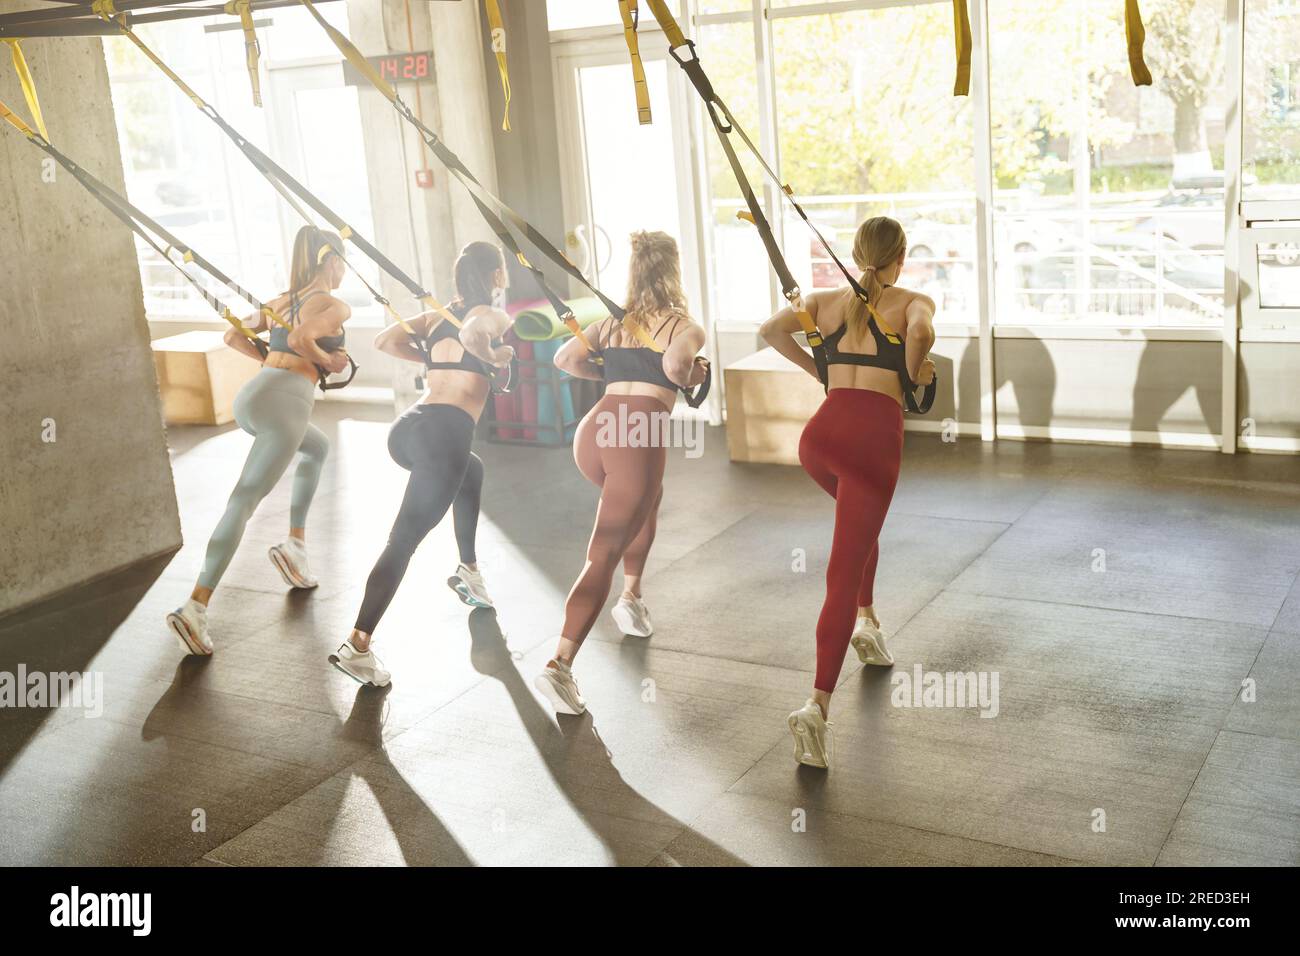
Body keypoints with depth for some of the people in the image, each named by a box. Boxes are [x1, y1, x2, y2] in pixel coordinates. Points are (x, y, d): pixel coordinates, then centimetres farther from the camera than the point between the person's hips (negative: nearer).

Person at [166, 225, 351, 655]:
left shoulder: (282, 301, 22)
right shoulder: (336, 306, 0)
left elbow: (233, 336, 22)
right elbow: (300, 338, -19)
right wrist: (326, 362, -2)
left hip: (250, 395, 8)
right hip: (287, 401, -8)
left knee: (317, 447, 34)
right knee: (244, 501, -12)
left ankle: (295, 543, 25)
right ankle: (195, 607, -20)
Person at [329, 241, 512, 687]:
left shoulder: (436, 315, 22)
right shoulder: (492, 315, 4)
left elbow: (385, 341, 12)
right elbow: (472, 334, -20)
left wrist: (434, 359, 21)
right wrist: (493, 358, -1)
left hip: (406, 428, 8)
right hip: (445, 431, -7)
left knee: (471, 471, 36)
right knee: (405, 538, -11)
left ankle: (468, 571, 39)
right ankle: (357, 645, -18)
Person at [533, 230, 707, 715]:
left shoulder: (612, 324, 22)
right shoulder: (685, 327, 8)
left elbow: (566, 359, 9)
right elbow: (673, 365, -14)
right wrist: (690, 378, 8)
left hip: (593, 431, 6)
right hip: (638, 438, -6)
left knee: (648, 497, 36)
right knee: (603, 556, -6)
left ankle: (631, 597, 36)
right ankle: (560, 665, -16)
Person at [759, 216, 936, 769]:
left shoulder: (827, 301, 20)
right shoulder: (913, 302, 11)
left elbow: (772, 330, 4)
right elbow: (921, 334, -14)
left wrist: (817, 370, 16)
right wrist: (915, 373, 5)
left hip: (822, 431, 4)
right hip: (875, 432, -4)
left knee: (860, 520, 37)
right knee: (844, 572, -8)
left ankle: (866, 622, 37)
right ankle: (818, 704, -20)